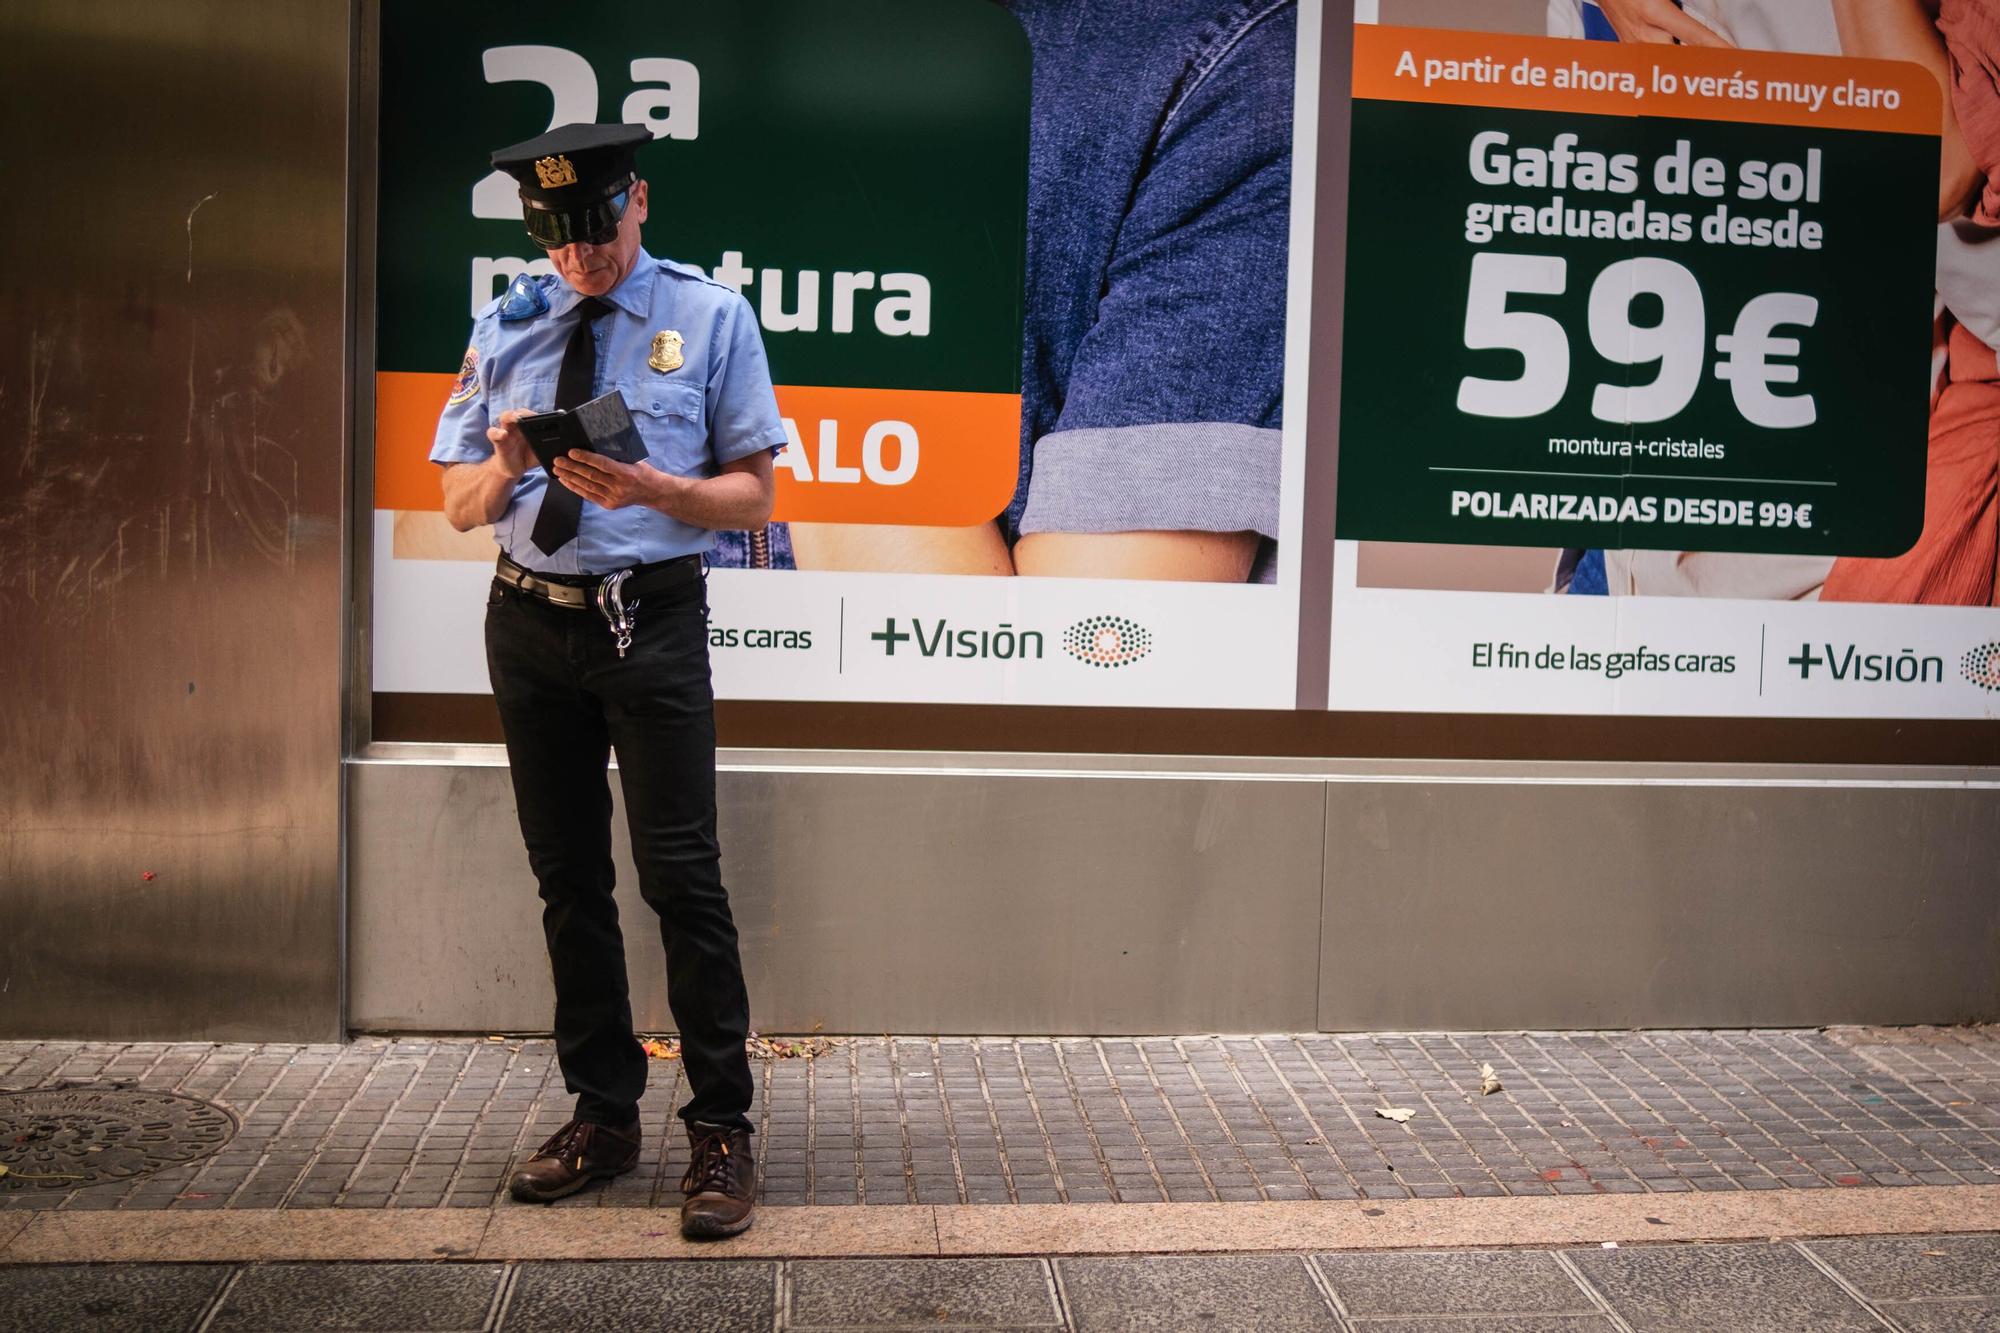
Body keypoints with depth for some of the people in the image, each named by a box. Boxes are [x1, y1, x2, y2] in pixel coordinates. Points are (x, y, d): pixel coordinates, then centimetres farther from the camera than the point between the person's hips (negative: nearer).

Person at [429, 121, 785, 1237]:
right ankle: (603, 1115, 25)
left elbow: (753, 496, -3)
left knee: (682, 875, -7)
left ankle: (722, 1129, 5)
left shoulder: (709, 317, 0)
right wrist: (506, 465, -13)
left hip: (652, 616, -4)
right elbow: (461, 507, 9)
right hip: (528, 616, 5)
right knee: (568, 876, 11)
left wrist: (651, 488, -20)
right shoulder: (507, 328, 10)